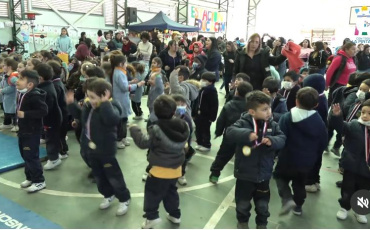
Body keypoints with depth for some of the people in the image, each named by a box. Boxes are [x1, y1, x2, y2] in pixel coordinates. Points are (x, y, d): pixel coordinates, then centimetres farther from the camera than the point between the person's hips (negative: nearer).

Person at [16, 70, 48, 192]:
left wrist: (25, 114, -26)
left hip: (32, 131, -10)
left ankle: (39, 181, 11)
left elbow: (43, 111, -29)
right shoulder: (21, 94, 6)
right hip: (23, 130, 10)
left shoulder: (34, 96, -23)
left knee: (31, 156, -3)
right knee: (25, 155, 18)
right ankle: (30, 178, 33)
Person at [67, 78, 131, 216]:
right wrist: (71, 104, 9)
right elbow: (80, 115, 21)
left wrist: (105, 103, -43)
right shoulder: (89, 107, 1)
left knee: (113, 176, 7)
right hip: (91, 149, 8)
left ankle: (124, 199, 26)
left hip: (105, 150, -8)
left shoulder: (110, 108, -24)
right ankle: (108, 195, 43)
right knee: (98, 176, 22)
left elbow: (112, 119, -46)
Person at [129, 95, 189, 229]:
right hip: (176, 168, 6)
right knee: (171, 191, 24)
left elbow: (143, 143, -18)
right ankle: (175, 214, 34)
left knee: (152, 192, 11)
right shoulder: (182, 127, -7)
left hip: (160, 169, -6)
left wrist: (134, 130, -2)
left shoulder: (156, 130, -24)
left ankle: (151, 216, 13)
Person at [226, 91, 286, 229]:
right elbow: (230, 132, -29)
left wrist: (272, 140, -27)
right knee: (243, 201, 18)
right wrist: (247, 134, -42)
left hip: (263, 173, 3)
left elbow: (282, 139, -6)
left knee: (263, 203, 21)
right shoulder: (244, 123, -16)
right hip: (245, 173, -3)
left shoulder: (272, 125, -3)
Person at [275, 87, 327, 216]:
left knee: (280, 176, 19)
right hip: (308, 162, 4)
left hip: (288, 159, -4)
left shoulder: (287, 118, -18)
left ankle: (287, 199, 0)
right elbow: (323, 144, 6)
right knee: (300, 183, 24)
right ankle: (298, 206, 37)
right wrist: (314, 157, 18)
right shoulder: (320, 122, -3)